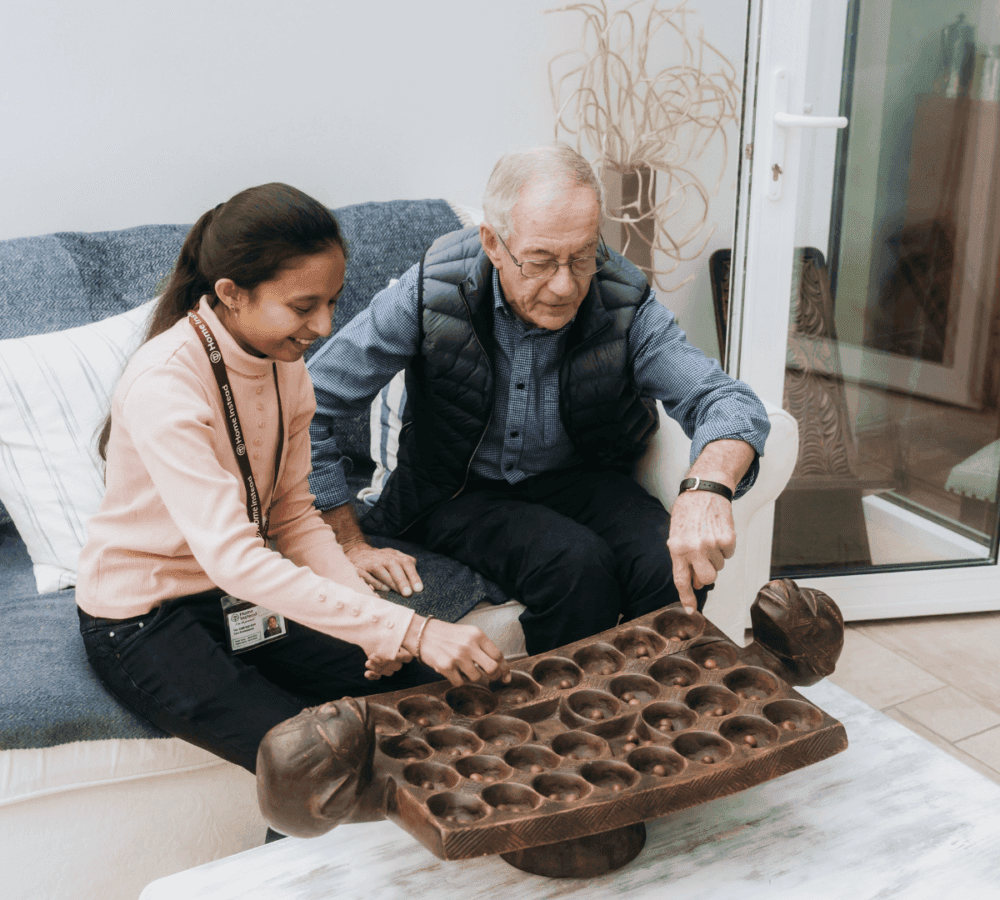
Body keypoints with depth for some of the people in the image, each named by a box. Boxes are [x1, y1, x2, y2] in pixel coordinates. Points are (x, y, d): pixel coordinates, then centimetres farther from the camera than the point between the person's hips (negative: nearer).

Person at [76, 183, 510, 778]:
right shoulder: (163, 384, -28)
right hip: (145, 617, -7)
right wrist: (406, 629, -41)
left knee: (427, 687, -8)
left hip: (249, 594, 7)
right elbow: (231, 556, -37)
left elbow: (294, 516, 2)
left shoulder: (285, 361, -3)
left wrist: (373, 621, -16)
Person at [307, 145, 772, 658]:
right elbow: (308, 405, -15)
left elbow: (727, 401, -21)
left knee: (674, 570, -26)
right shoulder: (432, 293, -21)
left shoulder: (622, 303, -16)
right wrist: (349, 544, -12)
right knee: (578, 563, -31)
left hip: (577, 479, 2)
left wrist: (708, 486, -45)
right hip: (459, 495, -2)